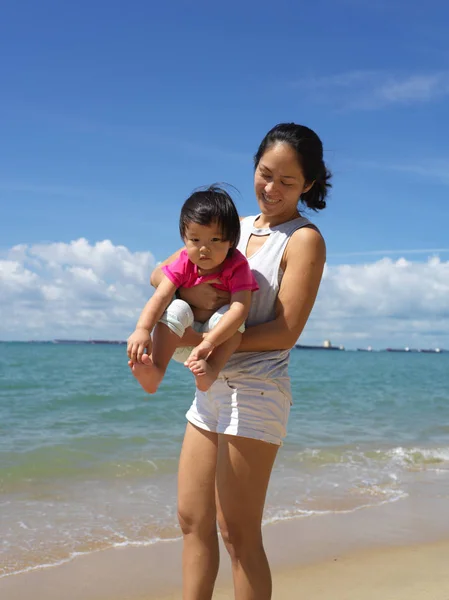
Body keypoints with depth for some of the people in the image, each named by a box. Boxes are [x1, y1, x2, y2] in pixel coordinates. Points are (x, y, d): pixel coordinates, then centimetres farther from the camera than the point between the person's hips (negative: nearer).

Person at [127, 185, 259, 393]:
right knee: (177, 308, -27)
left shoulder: (237, 266, -18)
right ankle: (156, 370, -39)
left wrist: (209, 342, -47)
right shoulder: (184, 263, -11)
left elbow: (240, 307, -33)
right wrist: (142, 329, -44)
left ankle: (211, 369, -46)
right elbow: (159, 298, -24)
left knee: (230, 314, -29)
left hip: (223, 342, -1)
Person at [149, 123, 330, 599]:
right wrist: (191, 291, -13)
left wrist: (202, 339, -18)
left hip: (256, 389, -7)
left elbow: (285, 330, -14)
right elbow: (160, 274, 10)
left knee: (237, 534, 1)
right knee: (193, 521, 12)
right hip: (211, 384, 7)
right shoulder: (236, 227, 12)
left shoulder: (304, 240, -7)